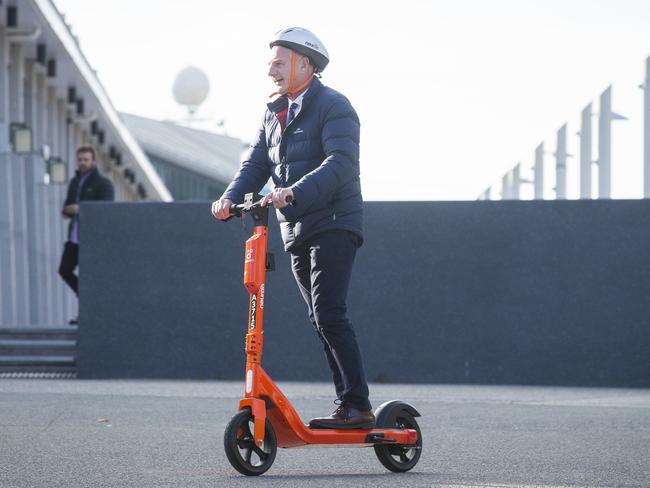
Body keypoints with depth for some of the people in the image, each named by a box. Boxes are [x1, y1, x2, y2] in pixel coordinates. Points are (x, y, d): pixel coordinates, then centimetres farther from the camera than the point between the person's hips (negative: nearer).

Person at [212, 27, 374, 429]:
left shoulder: (333, 107, -10)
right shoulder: (275, 112, 17)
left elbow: (340, 164, -24)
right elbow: (256, 164, 11)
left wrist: (295, 192, -38)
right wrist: (231, 198, -9)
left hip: (334, 226, -8)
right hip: (297, 230, 9)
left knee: (329, 316, -17)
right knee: (323, 321, 8)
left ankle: (357, 407, -16)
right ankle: (351, 406, 12)